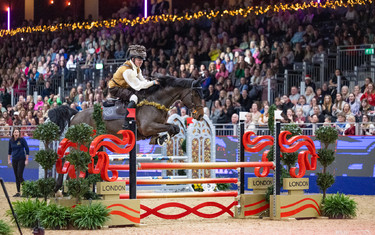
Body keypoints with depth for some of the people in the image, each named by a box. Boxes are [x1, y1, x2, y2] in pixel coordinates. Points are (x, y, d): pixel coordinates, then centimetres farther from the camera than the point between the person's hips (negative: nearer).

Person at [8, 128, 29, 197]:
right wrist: (9, 160, 16)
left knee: (20, 175, -13)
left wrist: (27, 160, -8)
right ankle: (18, 192, 11)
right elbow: (9, 150, 17)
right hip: (14, 160, 5)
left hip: (21, 159, -5)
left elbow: (27, 149, -6)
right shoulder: (11, 141, 4)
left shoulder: (22, 140, -8)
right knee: (16, 176, 6)